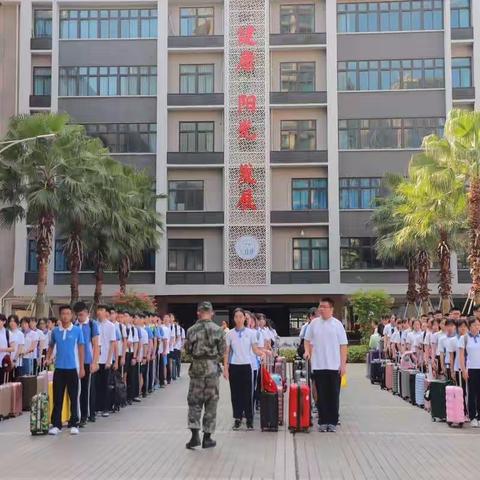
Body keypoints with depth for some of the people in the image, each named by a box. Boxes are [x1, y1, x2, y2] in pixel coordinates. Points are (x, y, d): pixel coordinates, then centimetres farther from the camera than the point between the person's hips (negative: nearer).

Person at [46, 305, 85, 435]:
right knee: (57, 397, 3)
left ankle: (74, 424, 12)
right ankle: (56, 424, 9)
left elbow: (81, 349, 1)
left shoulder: (77, 330, -2)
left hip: (73, 368, -2)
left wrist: (82, 367, -2)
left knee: (73, 397, 4)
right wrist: (48, 358, 0)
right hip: (59, 368, 2)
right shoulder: (55, 331, 4)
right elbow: (51, 346, 17)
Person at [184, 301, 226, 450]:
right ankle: (207, 438, 10)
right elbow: (222, 351, -1)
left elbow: (187, 350, 4)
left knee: (194, 402, 9)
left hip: (196, 369, 0)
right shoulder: (218, 330, -5)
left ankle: (195, 435, -3)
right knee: (211, 402, 8)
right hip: (213, 369, 0)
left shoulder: (192, 330, -4)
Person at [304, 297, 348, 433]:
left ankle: (332, 422, 11)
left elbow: (343, 345, 0)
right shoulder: (314, 323, 6)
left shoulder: (337, 324, 1)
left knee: (334, 395, 3)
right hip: (318, 366, 1)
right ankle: (323, 422, 12)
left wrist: (343, 364, -5)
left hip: (334, 366, -1)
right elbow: (307, 340, 16)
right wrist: (307, 351, -3)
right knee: (321, 395, 5)